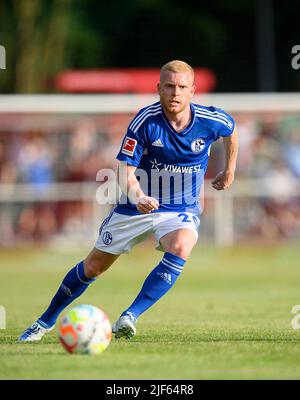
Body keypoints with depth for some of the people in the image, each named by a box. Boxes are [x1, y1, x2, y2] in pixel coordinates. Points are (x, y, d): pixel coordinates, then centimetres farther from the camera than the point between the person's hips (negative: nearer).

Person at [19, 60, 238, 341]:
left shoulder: (210, 120, -13)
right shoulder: (145, 120, -19)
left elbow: (231, 130, 13)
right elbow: (126, 170, -19)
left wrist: (229, 171, 18)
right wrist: (138, 196, -39)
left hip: (182, 210, 0)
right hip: (136, 207, 0)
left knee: (180, 248, -35)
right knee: (92, 267, 7)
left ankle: (130, 317, -32)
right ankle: (45, 322, 29)